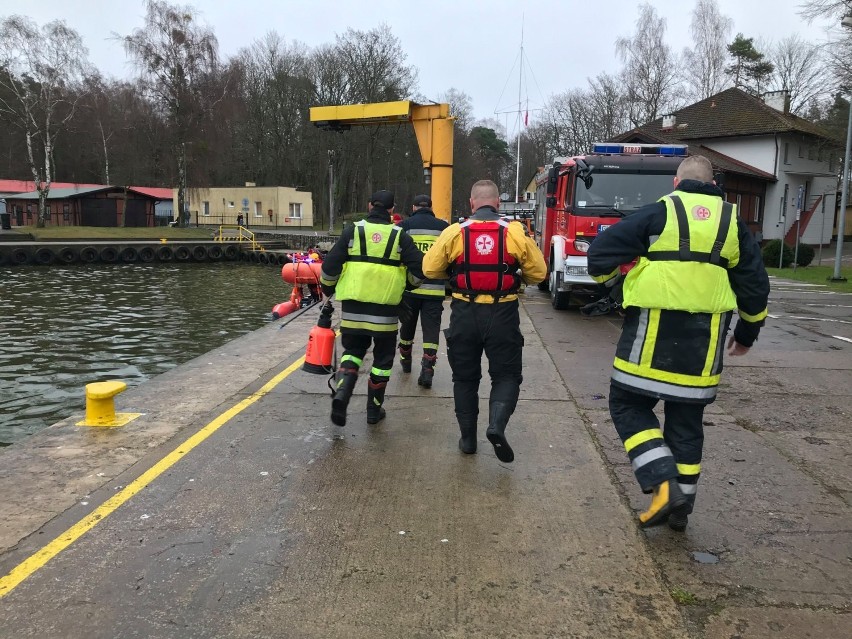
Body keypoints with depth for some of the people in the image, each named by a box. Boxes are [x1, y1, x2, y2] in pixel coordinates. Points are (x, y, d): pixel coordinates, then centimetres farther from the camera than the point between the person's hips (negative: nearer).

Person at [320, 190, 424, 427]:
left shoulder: (352, 231, 2)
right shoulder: (399, 236, 1)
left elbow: (330, 266, 0)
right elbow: (419, 269, -3)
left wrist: (327, 289, 17)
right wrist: (409, 283, 18)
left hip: (352, 308, 1)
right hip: (385, 310, -1)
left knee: (352, 351, 17)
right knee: (382, 358, 14)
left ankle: (342, 393, -7)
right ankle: (374, 409, 21)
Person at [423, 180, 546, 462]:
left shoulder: (454, 232, -4)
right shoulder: (515, 232, -5)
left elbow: (430, 269, 0)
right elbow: (538, 272, 0)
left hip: (464, 314, 1)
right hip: (502, 315, -1)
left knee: (465, 378, 15)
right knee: (506, 375, 10)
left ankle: (468, 438, 20)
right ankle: (497, 425, -13)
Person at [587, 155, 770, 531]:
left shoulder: (658, 213, -2)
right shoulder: (732, 222, 10)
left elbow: (602, 251, -8)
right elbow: (755, 287, 14)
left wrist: (608, 278, 14)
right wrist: (747, 334, 27)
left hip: (652, 333, -4)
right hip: (703, 338, 5)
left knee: (628, 404, 8)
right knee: (686, 420, 14)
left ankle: (663, 485, -6)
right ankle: (681, 506, 22)